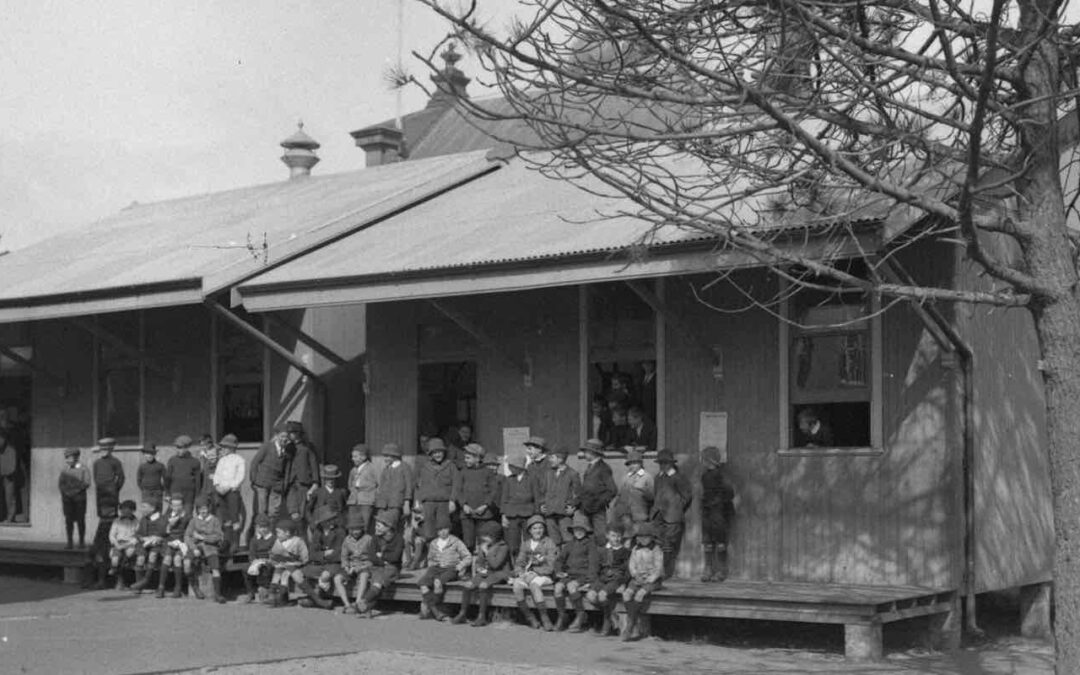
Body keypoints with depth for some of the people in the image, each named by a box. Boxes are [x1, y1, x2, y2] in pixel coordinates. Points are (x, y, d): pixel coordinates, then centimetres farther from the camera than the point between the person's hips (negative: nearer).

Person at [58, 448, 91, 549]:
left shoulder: (83, 469, 2)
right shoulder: (64, 470, 11)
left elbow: (86, 484, -4)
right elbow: (61, 484, 10)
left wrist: (75, 490, -12)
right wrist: (66, 492, -7)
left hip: (79, 498, -2)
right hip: (67, 498, 2)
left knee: (80, 520, -1)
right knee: (68, 520, -2)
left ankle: (82, 541, 6)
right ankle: (70, 542, 0)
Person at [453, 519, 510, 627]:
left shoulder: (503, 547, -9)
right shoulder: (483, 546, 12)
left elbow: (495, 564, -20)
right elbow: (478, 561, 23)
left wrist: (486, 552, -15)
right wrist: (476, 569, 1)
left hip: (498, 574, -7)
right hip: (484, 573, 7)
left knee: (483, 585, -35)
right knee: (467, 584, -18)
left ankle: (482, 617, -30)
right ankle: (462, 614, -10)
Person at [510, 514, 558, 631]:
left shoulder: (549, 543, 2)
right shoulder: (526, 545, 17)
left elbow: (551, 566, -6)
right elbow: (519, 562, 15)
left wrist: (531, 572, -14)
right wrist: (520, 573, -9)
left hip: (543, 576, -4)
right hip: (527, 576, 4)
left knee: (534, 584, -37)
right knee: (516, 585, -28)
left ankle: (544, 618, -35)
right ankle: (529, 618, -20)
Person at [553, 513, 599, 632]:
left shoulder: (590, 544, 4)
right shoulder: (570, 544, 21)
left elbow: (594, 563, -4)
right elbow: (559, 559, 21)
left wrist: (590, 579, -15)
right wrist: (559, 571, 2)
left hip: (584, 575, -5)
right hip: (570, 575, 5)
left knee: (571, 585, -35)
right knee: (558, 586, -25)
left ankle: (580, 615, -24)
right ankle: (561, 617, -14)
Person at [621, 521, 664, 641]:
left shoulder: (656, 550, -2)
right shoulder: (636, 550, 12)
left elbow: (658, 568, -7)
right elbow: (631, 565, 11)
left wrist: (649, 580, -16)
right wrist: (636, 576, -8)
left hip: (652, 579, -5)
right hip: (637, 578, 5)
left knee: (640, 594, -31)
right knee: (627, 593, -24)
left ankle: (630, 624, -24)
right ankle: (633, 622, -22)